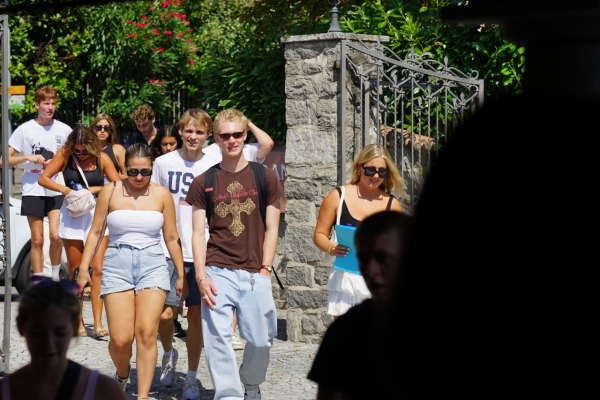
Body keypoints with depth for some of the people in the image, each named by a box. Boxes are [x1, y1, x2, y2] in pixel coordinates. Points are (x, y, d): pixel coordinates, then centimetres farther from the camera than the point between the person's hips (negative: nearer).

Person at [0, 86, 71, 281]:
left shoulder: (64, 130, 5)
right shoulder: (25, 129, 2)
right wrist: (27, 157, -13)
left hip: (57, 191, 1)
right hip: (33, 191, 0)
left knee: (55, 235, -12)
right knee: (37, 240, 1)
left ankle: (56, 277, 8)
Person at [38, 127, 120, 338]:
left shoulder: (102, 158, -3)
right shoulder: (64, 155, -2)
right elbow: (43, 179, -2)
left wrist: (96, 189, -15)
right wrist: (64, 189, -15)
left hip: (96, 213, -1)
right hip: (72, 215, 1)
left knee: (98, 269, -10)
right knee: (75, 271, 5)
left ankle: (97, 323, -11)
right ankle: (78, 321, 15)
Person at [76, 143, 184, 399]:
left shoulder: (161, 195, 6)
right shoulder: (110, 192, 5)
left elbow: (172, 238, 12)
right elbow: (95, 232, 9)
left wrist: (181, 275, 13)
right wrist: (83, 269, 5)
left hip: (152, 264, 0)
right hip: (117, 265, 0)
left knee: (146, 333, -14)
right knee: (120, 339, -8)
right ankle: (122, 375, 25)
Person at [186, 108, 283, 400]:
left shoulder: (265, 178, 7)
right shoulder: (204, 183, 6)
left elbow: (271, 228, 8)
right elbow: (197, 233, 5)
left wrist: (265, 269, -1)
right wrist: (201, 277, -5)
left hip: (255, 274, 1)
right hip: (217, 272, 0)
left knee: (261, 339, 4)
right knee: (218, 338, -8)